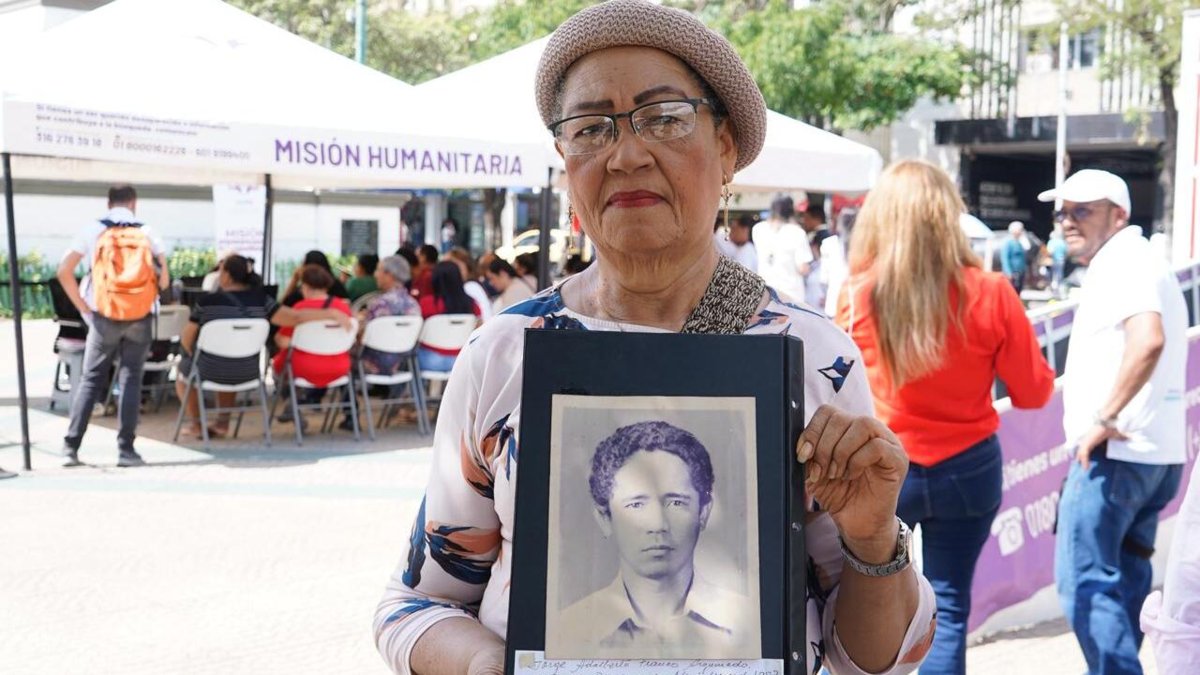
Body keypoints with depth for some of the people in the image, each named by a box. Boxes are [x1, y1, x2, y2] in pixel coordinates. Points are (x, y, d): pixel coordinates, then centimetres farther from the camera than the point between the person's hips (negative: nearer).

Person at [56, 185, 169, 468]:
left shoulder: (92, 230, 4)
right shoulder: (147, 233, 5)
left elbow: (64, 271, -3)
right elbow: (164, 279, -1)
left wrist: (83, 307, 3)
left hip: (104, 317, 0)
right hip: (140, 318, 0)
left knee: (91, 380, 7)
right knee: (130, 380, 4)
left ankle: (71, 447, 3)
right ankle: (126, 450, 2)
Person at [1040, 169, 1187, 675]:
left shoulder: (1122, 262, -12)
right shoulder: (1142, 263, 20)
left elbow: (1148, 340, -29)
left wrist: (1104, 417, -24)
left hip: (1115, 451, -11)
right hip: (1157, 454, 11)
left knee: (1084, 582, -9)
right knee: (1123, 580, 17)